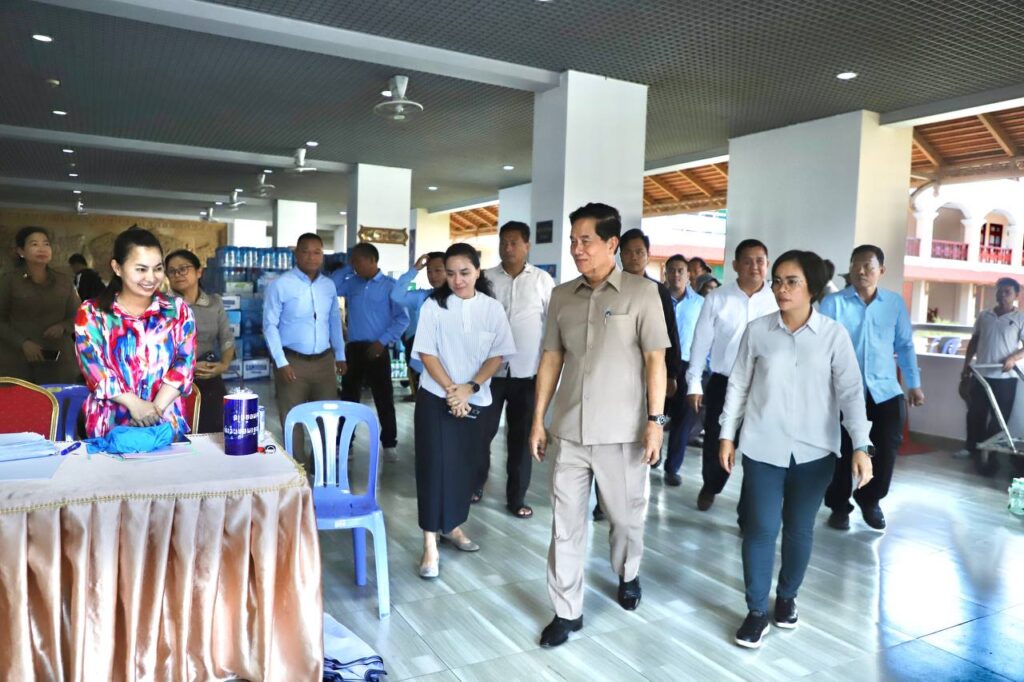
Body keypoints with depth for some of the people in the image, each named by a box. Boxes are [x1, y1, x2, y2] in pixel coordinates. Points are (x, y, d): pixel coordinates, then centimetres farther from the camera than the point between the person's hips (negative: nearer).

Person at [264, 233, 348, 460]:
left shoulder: (329, 285, 8)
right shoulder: (280, 285, -8)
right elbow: (270, 325, -9)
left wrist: (340, 355, 15)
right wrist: (281, 362, -14)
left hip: (324, 361, 5)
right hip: (293, 361, -5)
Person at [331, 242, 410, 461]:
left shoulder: (390, 286, -5)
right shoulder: (352, 283, 10)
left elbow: (402, 319, -8)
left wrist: (383, 341, -15)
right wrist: (346, 268, 2)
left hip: (377, 349, -4)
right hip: (353, 347, 5)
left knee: (384, 398, 1)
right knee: (348, 396, 10)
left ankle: (389, 444, 12)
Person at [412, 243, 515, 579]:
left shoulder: (492, 308, 0)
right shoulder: (433, 306, -6)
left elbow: (497, 356, -1)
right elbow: (426, 353, -7)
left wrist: (469, 388, -13)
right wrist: (451, 389, -15)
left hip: (476, 401, 3)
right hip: (436, 398, -2)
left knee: (466, 466, 11)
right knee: (434, 467, -3)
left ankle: (453, 526, 32)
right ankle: (430, 544, 4)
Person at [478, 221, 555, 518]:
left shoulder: (542, 280, 1)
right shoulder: (486, 278, 3)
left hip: (527, 371, 0)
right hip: (490, 369, 0)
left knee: (521, 436, 8)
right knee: (482, 431, 7)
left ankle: (516, 497, 20)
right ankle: (475, 484, 27)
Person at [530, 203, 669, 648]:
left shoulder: (641, 292, -5)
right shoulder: (561, 295, 6)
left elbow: (655, 359, -6)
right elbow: (551, 359, 8)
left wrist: (655, 419, -10)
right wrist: (538, 419, 6)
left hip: (622, 431, -3)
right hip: (568, 431, 3)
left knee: (627, 516, 15)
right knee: (565, 522, 6)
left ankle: (627, 575, 44)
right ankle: (567, 611, 20)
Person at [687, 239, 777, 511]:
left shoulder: (778, 300, -3)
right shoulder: (716, 299, -3)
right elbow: (701, 341, 0)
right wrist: (694, 383, 0)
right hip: (723, 383, 0)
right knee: (715, 441, 12)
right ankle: (710, 487, 37)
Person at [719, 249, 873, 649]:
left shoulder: (834, 334, -4)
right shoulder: (757, 330, -2)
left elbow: (851, 391, -6)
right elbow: (738, 385, 4)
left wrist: (861, 446, -16)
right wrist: (727, 435, 4)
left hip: (813, 450, 0)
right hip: (763, 447, 0)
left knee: (800, 528, 12)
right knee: (760, 528, 0)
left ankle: (787, 597, 34)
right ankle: (756, 610, 14)